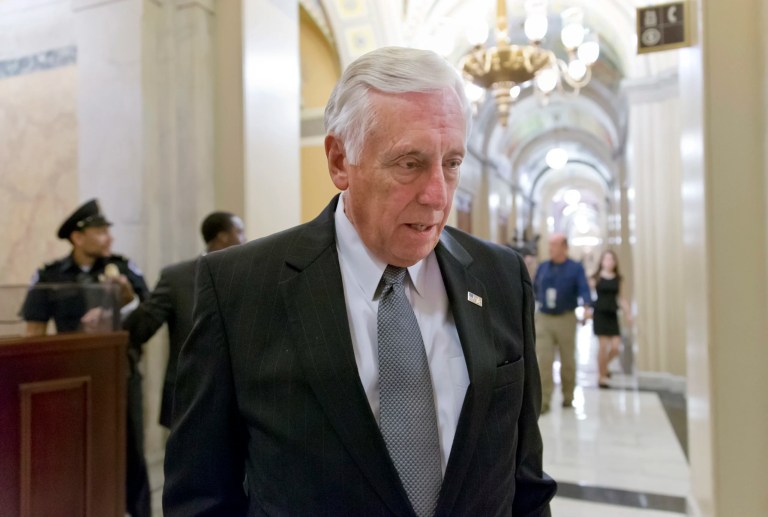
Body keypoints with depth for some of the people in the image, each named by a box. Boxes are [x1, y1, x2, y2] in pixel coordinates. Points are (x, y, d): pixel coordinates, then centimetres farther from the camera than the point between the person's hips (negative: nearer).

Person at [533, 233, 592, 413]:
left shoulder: (575, 268, -2)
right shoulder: (542, 267, 9)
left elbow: (583, 289, -14)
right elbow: (535, 289, 15)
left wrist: (586, 306, -31)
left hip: (566, 319, -1)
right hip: (543, 319, 2)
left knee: (567, 361, 11)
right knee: (543, 361, -8)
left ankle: (568, 397, 28)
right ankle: (543, 401, -5)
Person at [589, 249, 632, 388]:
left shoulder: (618, 279, 9)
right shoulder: (596, 277, -2)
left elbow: (620, 297, 16)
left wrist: (627, 312, 11)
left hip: (612, 315, 4)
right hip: (600, 314, -4)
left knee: (615, 347, -2)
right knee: (603, 345, -4)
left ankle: (604, 366, 29)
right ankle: (601, 376, 11)